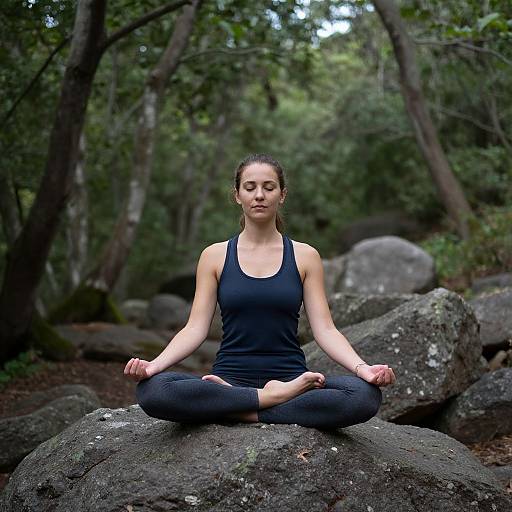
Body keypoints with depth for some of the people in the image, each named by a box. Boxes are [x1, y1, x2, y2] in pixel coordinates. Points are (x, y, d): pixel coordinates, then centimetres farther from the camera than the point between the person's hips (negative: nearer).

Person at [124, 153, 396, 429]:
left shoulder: (305, 256, 6)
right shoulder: (215, 256, 7)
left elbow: (325, 329, 0)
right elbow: (196, 328, 0)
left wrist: (362, 368, -18)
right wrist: (154, 364, -18)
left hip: (290, 378, 0)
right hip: (230, 379, 0)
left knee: (366, 395, -31)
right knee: (151, 390, -31)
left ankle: (245, 412, -18)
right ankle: (273, 398, -20)